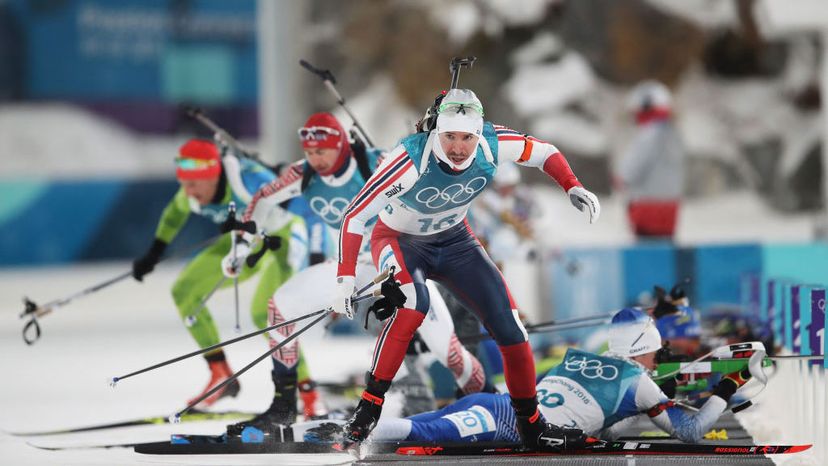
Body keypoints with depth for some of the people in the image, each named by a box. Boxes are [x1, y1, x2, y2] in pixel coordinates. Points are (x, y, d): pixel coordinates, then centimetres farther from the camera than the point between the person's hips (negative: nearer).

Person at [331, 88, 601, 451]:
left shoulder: (492, 144, -23)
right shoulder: (412, 159, -35)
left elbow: (543, 152, -3)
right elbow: (355, 215, -30)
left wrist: (573, 187, -19)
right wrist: (345, 277, -36)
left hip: (454, 241, 4)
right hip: (399, 241, -4)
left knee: (508, 324, -5)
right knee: (414, 302, -36)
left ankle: (531, 424, 15)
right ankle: (368, 408, -28)